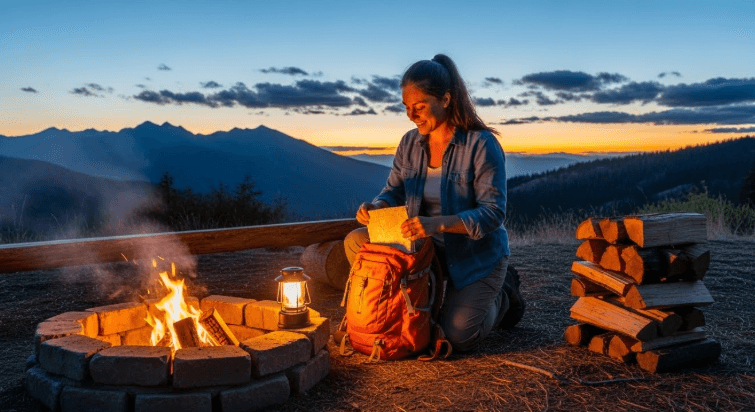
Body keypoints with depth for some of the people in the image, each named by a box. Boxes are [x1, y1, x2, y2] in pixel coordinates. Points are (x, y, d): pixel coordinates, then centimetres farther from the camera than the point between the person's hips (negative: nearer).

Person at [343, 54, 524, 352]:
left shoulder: (481, 144, -18)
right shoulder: (410, 143, 0)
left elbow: (493, 212, -22)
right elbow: (393, 193, 7)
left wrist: (438, 224, -37)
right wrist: (375, 208, -19)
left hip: (477, 253, -5)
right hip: (425, 247, 5)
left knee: (458, 337, -20)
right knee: (356, 242, -13)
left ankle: (502, 297, 14)